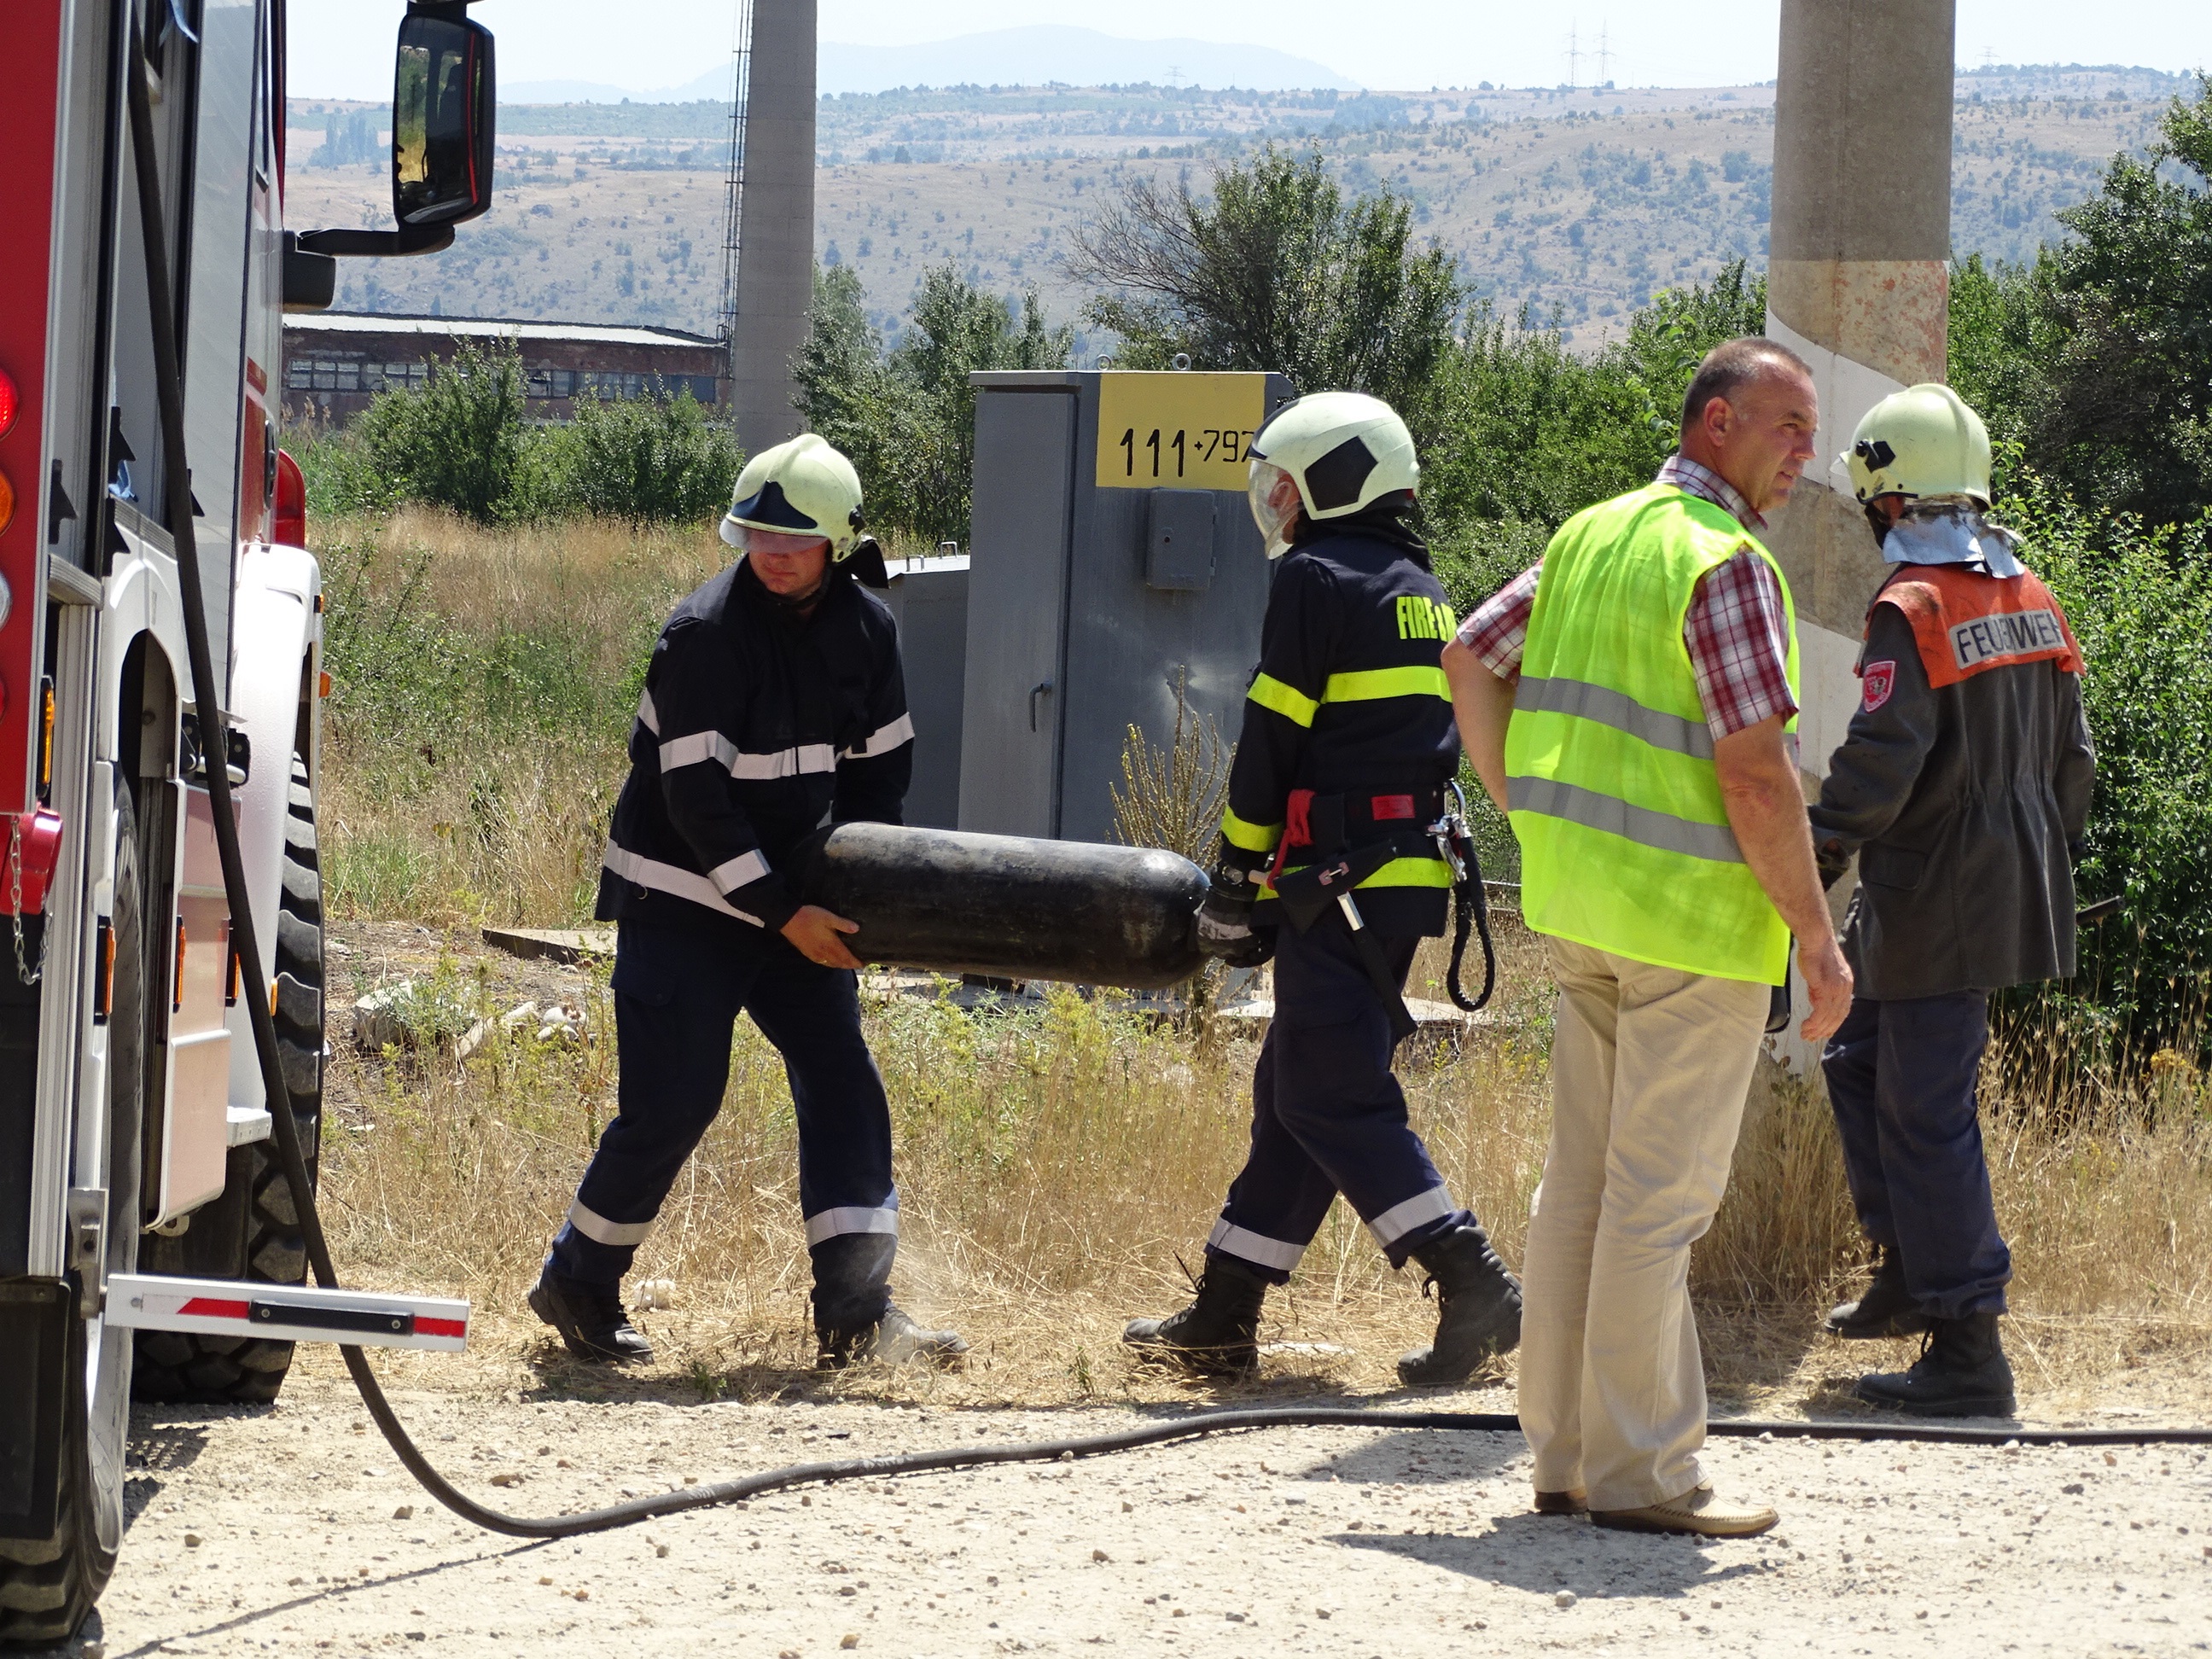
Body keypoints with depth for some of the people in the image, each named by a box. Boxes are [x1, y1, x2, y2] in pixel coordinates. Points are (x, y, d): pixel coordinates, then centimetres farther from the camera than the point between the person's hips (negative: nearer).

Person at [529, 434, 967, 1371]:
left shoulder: (865, 630, 1)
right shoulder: (707, 634, -19)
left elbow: (882, 766, 11)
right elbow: (696, 796, -20)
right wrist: (784, 913, -21)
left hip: (794, 895, 6)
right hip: (681, 899, -6)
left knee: (843, 1083, -4)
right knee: (673, 1101, -8)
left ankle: (854, 1312, -5)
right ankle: (578, 1284, 12)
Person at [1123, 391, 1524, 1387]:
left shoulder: (1317, 579, -8)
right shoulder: (1419, 591, 18)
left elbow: (1271, 743, -10)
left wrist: (1234, 884, -4)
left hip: (1337, 876, -9)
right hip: (1411, 874, 9)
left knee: (1332, 1098, -8)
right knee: (1294, 1088, 12)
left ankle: (1474, 1285, -17)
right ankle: (1223, 1319, 15)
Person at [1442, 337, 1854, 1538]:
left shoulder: (1591, 537, 11)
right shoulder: (1725, 564, -15)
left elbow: (1471, 658, 16)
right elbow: (1754, 775, -20)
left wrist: (1531, 815, 18)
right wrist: (1817, 936, -14)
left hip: (1581, 902, 9)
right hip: (1694, 915, -9)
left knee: (1584, 1178, 12)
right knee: (1661, 1194, -4)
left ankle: (1567, 1451, 17)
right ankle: (1639, 1473, -1)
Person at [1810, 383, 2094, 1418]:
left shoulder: (1912, 609, -16)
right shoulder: (2031, 603, 10)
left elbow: (1879, 763, -24)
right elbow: (2072, 760, 16)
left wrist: (1809, 865, -21)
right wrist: (2043, 856, 27)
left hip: (1938, 905, -9)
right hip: (2015, 892, 9)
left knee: (1927, 1116, -4)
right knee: (1860, 1058, 23)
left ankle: (1967, 1351, -4)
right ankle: (1909, 1272, 27)